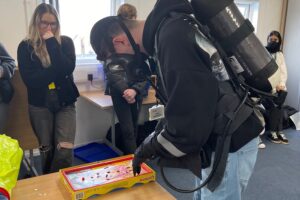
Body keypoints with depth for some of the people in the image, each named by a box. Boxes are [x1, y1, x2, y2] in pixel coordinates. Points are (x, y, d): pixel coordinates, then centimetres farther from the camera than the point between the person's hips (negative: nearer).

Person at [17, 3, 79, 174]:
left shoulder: (65, 42, 2)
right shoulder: (26, 47, -1)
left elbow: (67, 69, -15)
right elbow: (30, 80, -12)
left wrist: (52, 43, -15)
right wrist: (57, 71, -14)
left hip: (65, 103, 1)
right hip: (40, 105, 0)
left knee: (65, 151, -8)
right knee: (47, 150, 10)